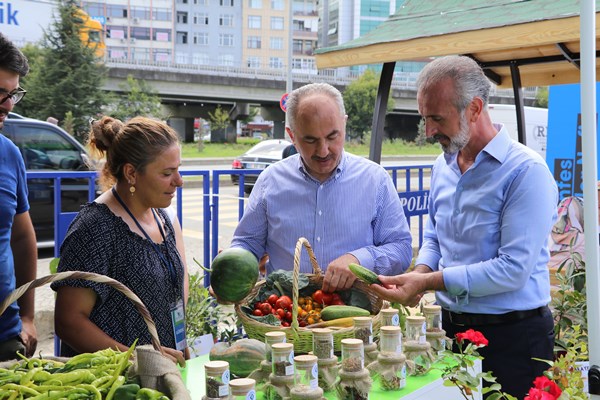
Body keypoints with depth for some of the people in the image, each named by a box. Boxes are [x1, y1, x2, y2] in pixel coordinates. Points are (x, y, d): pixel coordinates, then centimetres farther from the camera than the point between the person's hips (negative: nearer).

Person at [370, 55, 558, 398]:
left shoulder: (526, 171, -17)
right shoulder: (443, 165, 7)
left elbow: (514, 269, -23)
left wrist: (429, 282, -23)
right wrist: (419, 273, -3)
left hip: (513, 337, -6)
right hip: (452, 328, 7)